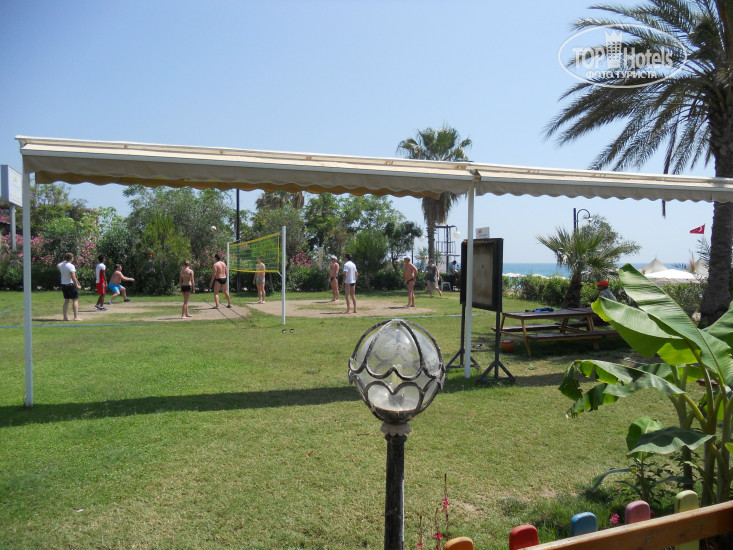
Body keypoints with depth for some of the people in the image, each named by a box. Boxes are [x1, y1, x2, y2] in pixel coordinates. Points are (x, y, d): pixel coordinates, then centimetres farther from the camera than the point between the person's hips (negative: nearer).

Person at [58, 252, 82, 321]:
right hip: (71, 285, -7)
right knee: (75, 300, -4)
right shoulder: (71, 266, -15)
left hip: (63, 285, 8)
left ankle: (65, 317, 13)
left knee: (66, 300, 14)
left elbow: (57, 266, 33)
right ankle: (76, 317, -9)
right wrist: (77, 285, -17)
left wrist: (64, 261, 34)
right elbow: (73, 277, -21)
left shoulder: (61, 265, 6)